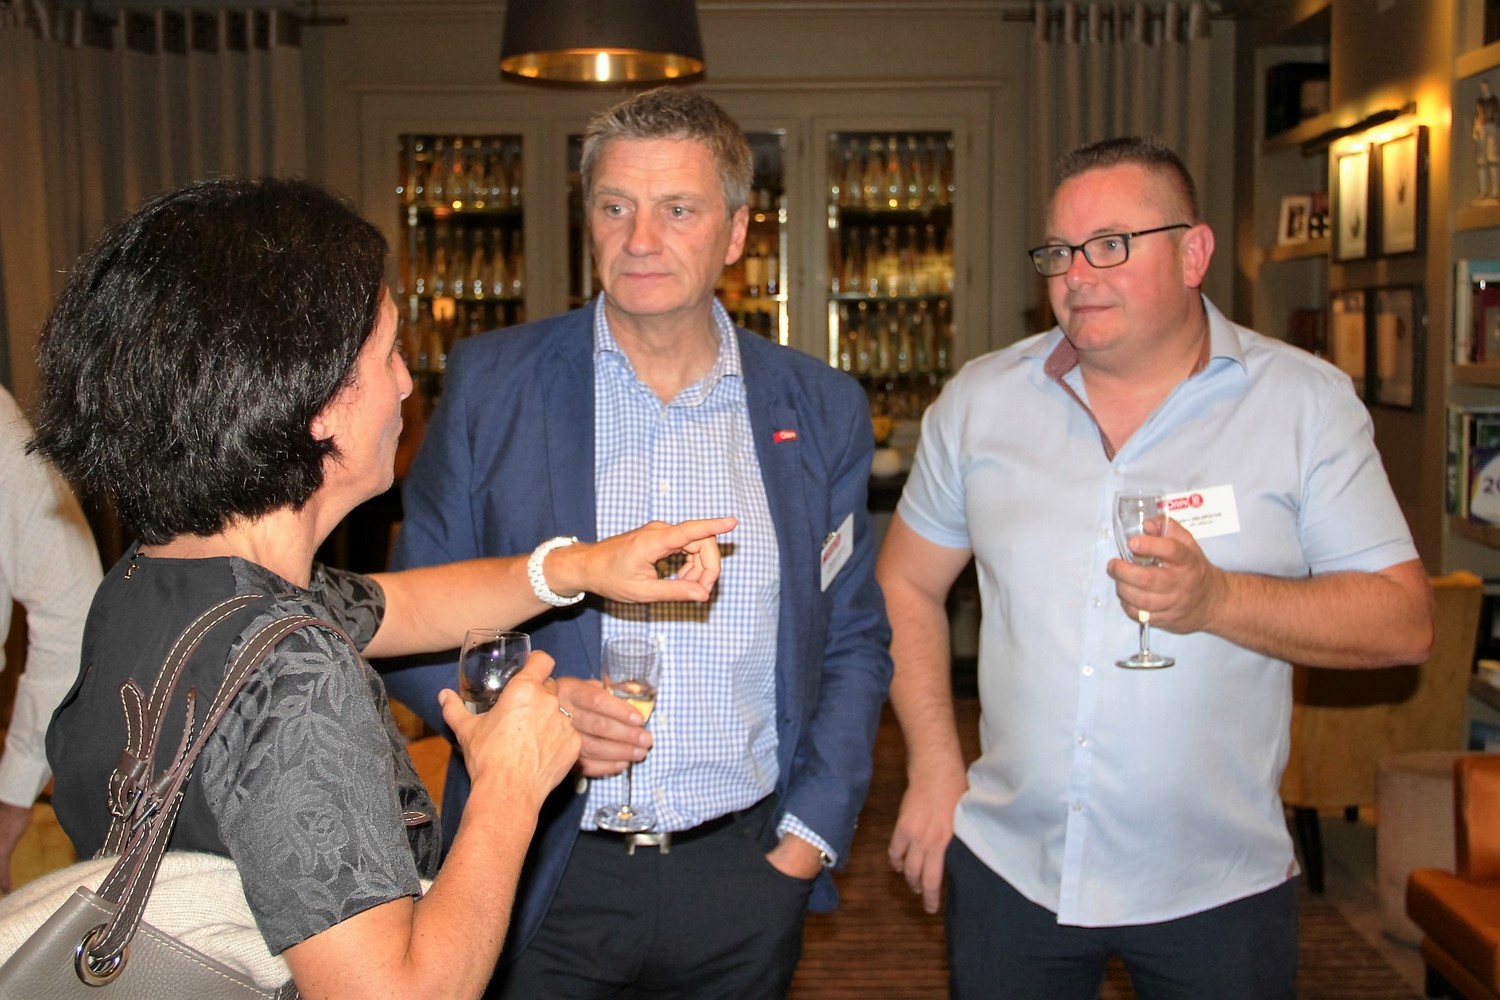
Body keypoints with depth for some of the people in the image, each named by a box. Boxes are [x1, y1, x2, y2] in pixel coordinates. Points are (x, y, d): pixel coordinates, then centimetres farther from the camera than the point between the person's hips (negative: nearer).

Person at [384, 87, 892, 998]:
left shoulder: (820, 409, 1)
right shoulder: (490, 383, -3)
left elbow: (856, 644, 7)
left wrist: (808, 837, -1)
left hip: (744, 879, 2)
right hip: (542, 877, -1)